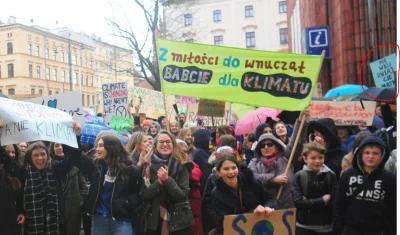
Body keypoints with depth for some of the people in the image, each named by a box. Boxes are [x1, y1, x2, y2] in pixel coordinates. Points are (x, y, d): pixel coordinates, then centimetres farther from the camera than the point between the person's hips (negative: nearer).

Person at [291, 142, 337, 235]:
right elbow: (298, 202, -13)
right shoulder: (299, 176, -5)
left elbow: (334, 200, -9)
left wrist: (309, 202, -15)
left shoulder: (331, 175, -1)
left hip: (326, 227, 1)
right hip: (304, 227, -1)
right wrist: (322, 200, -13)